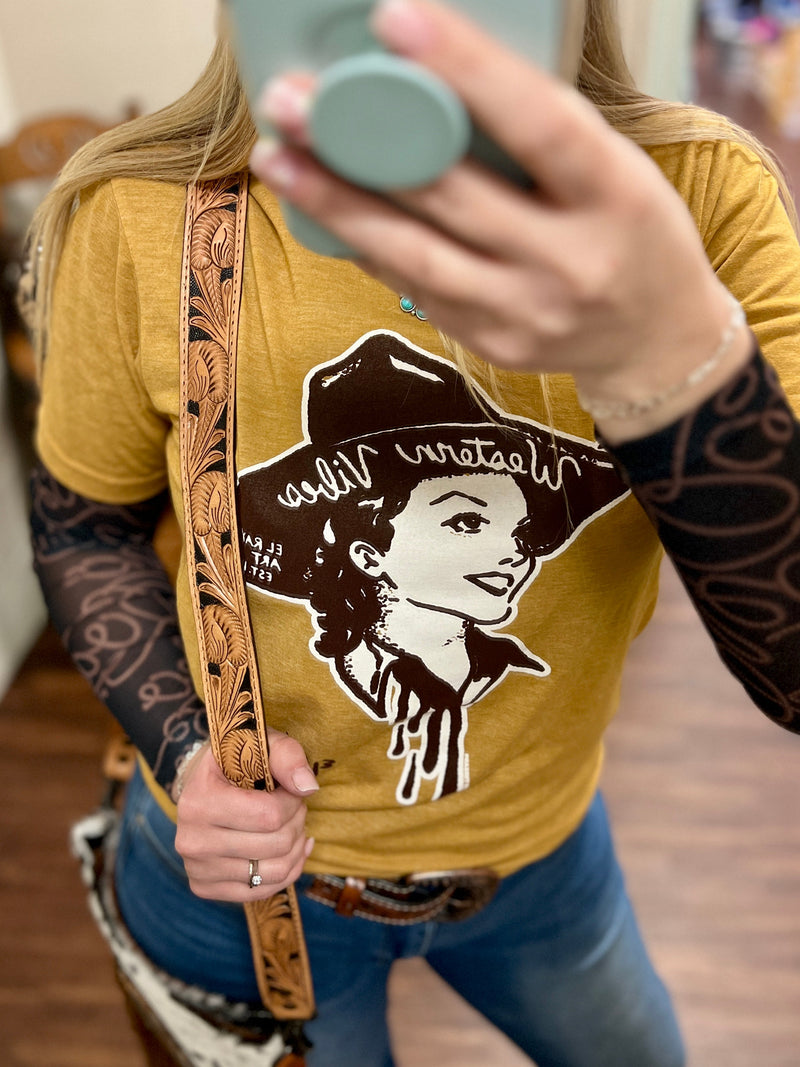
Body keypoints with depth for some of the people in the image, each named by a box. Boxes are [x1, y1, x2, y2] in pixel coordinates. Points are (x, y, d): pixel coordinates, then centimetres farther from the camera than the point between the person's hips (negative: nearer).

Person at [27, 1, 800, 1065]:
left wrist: (672, 351, -49)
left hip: (542, 850, 2)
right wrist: (184, 750, -20)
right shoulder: (140, 219, -22)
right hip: (247, 868, -1)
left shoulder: (701, 191, -23)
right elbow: (83, 524, -4)